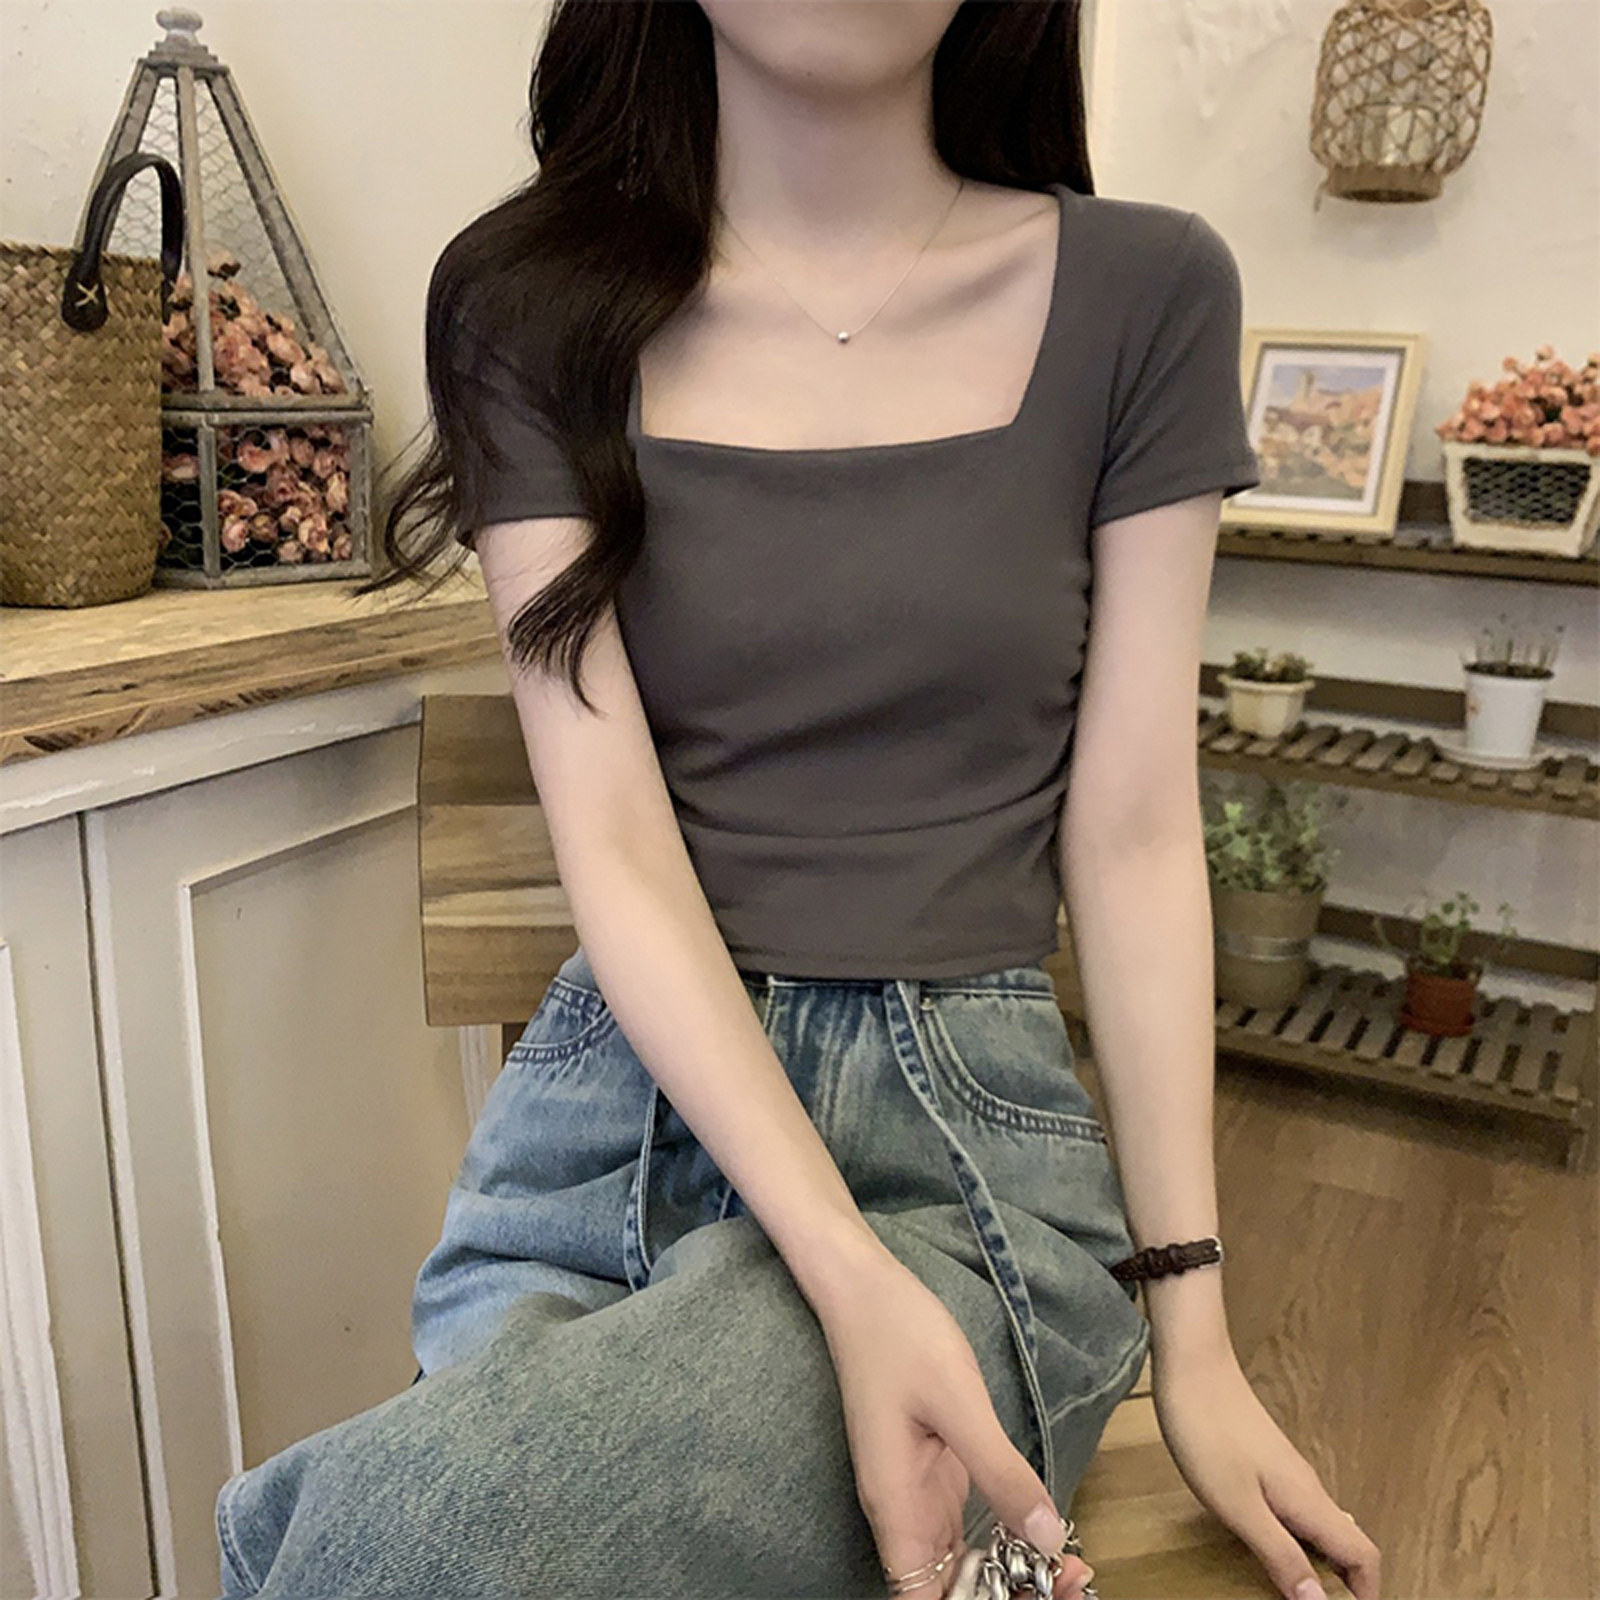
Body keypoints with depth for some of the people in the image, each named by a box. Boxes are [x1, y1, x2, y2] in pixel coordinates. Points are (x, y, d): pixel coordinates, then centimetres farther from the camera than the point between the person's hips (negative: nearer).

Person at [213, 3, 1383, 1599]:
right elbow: (615, 843, -8)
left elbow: (1131, 831, 0)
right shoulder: (535, 303, 1)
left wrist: (1191, 1333, -2)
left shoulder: (1140, 294, 0)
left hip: (974, 1126, -1)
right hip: (620, 1092, 2)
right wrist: (852, 1280, -21)